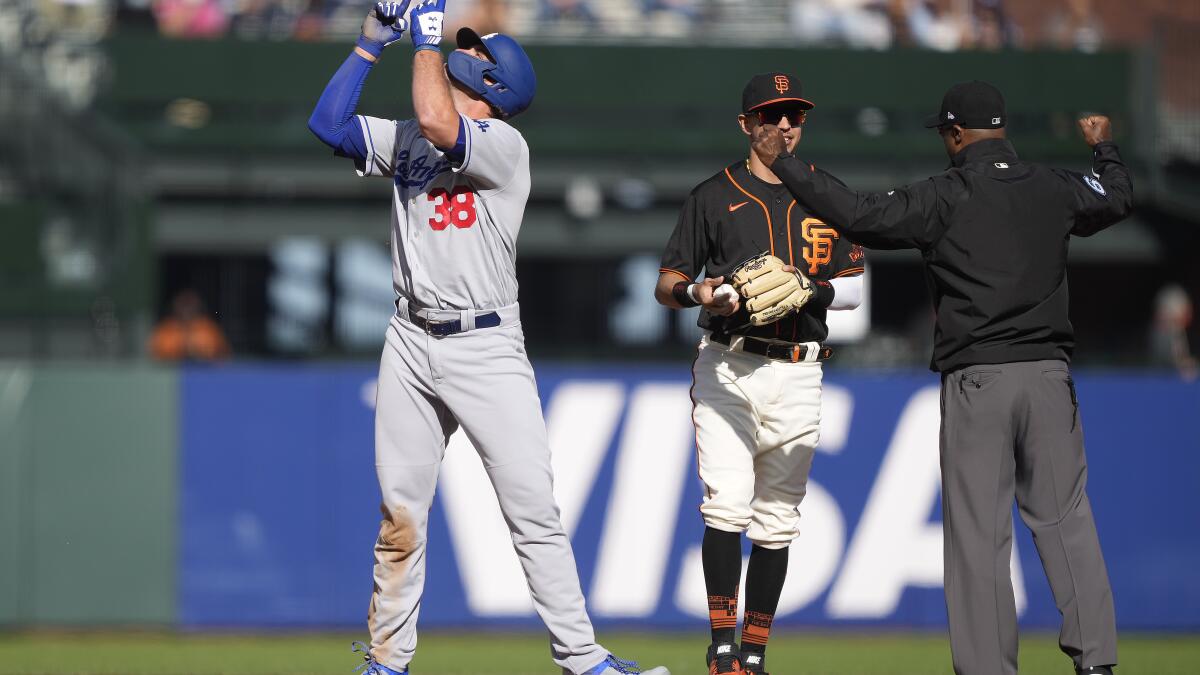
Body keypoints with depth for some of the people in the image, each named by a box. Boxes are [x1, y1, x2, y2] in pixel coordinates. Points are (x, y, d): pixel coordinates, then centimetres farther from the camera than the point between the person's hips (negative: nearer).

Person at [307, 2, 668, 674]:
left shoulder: (506, 144, -6)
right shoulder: (405, 140, 14)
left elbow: (438, 124, -23)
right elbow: (328, 122, 9)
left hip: (487, 347, -5)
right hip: (411, 343, 5)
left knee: (535, 511, -8)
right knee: (401, 517, 3)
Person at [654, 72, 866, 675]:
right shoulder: (714, 196, 6)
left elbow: (855, 288, 11)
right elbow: (666, 282, 6)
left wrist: (810, 287, -10)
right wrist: (695, 291, -17)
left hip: (797, 372, 3)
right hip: (726, 368, -3)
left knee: (777, 520, 4)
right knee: (727, 504, -18)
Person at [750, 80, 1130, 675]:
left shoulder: (943, 198, -7)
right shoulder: (1054, 190, 7)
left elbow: (857, 215, -11)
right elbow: (1118, 197, 27)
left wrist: (783, 163, -1)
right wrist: (1104, 149, 49)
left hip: (974, 382, -3)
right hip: (1048, 378, 3)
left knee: (978, 531, 0)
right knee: (1066, 519, 7)